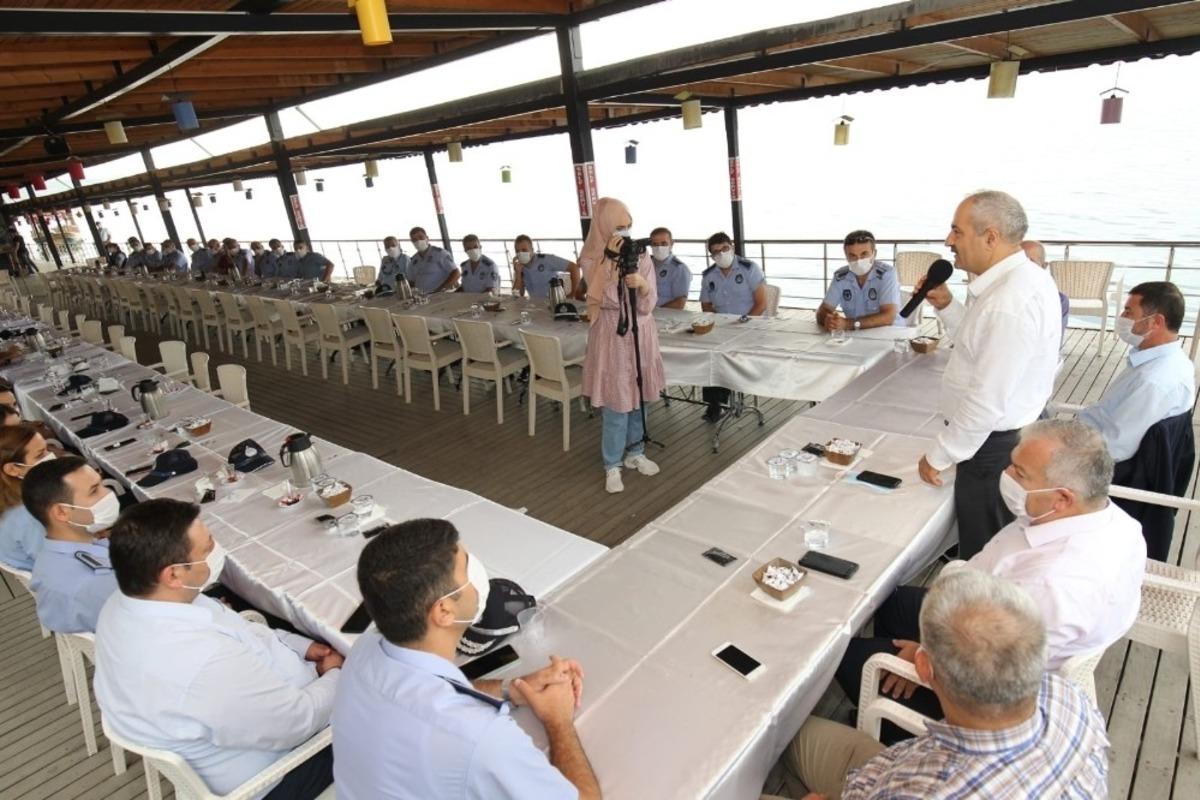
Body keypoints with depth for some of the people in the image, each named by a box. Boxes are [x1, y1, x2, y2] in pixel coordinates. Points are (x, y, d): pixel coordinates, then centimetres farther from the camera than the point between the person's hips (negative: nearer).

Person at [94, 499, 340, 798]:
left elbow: (233, 628, 2)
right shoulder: (207, 664, -41)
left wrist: (300, 646, -1)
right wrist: (335, 677, -8)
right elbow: (301, 721, -27)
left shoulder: (122, 605, -14)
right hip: (262, 776, -7)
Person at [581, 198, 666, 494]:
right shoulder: (592, 259, -8)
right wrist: (610, 259, -26)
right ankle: (612, 466, 14)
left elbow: (647, 306, -6)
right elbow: (603, 300, -23)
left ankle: (635, 453, 33)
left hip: (641, 334, 4)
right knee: (616, 404, -1)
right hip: (611, 336, -4)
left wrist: (642, 284, -27)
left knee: (638, 399, 15)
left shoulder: (641, 256, 0)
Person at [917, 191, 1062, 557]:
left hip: (996, 443, -10)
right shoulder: (1020, 278, 3)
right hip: (1015, 431, 10)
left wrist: (938, 456, -17)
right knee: (1000, 546, 25)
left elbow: (988, 401, -28)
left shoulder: (1011, 303, -29)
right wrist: (946, 305, 3)